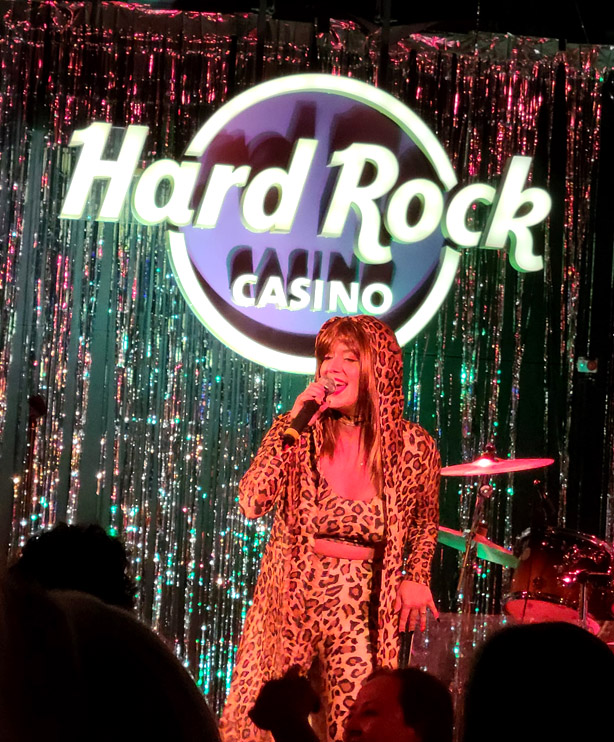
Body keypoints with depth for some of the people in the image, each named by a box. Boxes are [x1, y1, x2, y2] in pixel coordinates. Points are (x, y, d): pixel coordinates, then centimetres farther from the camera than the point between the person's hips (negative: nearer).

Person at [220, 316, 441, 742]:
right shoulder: (299, 431, -1)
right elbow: (252, 503, -14)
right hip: (291, 598, 1)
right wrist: (292, 425, -17)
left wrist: (416, 577, 3)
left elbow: (425, 521, 17)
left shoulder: (412, 445, -2)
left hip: (362, 606, -1)